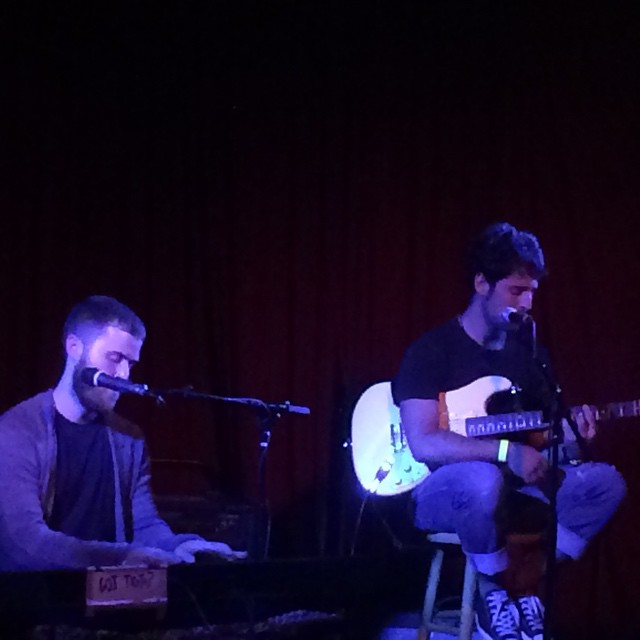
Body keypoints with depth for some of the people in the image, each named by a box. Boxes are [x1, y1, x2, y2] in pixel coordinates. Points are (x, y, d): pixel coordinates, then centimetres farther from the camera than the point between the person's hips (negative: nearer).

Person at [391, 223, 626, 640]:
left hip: (509, 486, 6)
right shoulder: (431, 351, -9)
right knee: (483, 478, -40)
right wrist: (506, 451, -27)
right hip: (441, 491, -6)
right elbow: (423, 445, -20)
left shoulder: (529, 351, 11)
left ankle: (530, 588, -9)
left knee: (604, 482, -15)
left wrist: (570, 438, -11)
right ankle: (496, 591, -15)